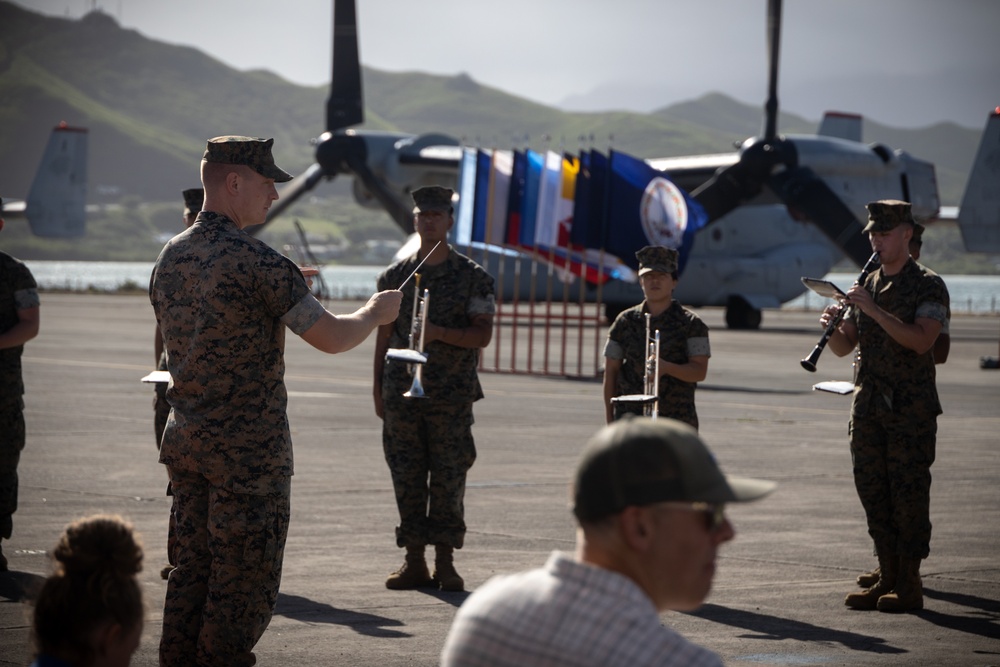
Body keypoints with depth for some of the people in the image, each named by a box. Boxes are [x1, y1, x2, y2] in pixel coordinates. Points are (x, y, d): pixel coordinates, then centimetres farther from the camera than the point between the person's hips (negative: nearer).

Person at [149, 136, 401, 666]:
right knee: (243, 583, 0)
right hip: (248, 449, -8)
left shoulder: (170, 257, 8)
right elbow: (332, 338, -17)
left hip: (185, 440, 8)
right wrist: (375, 312, 3)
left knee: (190, 571, 12)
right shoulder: (256, 263, -17)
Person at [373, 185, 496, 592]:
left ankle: (445, 563, 5)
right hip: (402, 392, 2)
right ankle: (414, 562, 9)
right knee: (407, 479, 3)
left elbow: (482, 335, -3)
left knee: (448, 480, -1)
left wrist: (439, 333, -18)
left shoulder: (473, 278, 3)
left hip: (452, 396, -2)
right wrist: (378, 387, 8)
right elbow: (383, 335, 13)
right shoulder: (395, 277, 11)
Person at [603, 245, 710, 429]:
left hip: (677, 419, -1)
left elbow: (700, 372, -7)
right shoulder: (625, 322, 8)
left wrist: (666, 367, -25)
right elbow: (611, 372, 10)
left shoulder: (691, 323, 2)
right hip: (631, 416, 1)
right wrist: (609, 418, 4)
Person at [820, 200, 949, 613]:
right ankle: (887, 578, 14)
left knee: (908, 494, -4)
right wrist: (832, 327, -8)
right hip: (868, 404, 6)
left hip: (910, 408, -6)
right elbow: (845, 347, 14)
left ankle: (909, 585, 0)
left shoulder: (928, 286, -4)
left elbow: (920, 340, -20)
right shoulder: (866, 286, 15)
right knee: (872, 491, 7)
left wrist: (873, 310, -24)